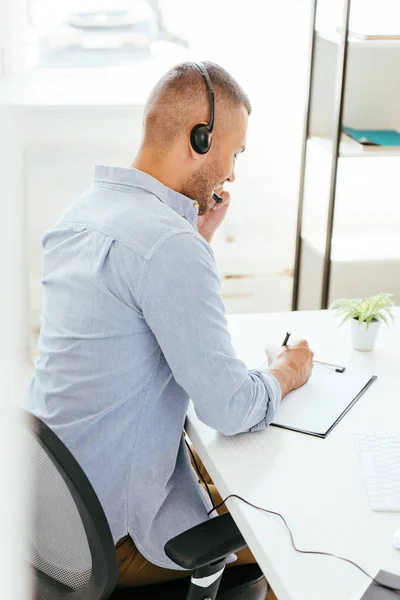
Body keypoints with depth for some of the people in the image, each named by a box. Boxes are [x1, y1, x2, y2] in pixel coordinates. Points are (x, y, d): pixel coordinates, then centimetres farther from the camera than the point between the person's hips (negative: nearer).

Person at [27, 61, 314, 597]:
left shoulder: (83, 211, 4)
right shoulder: (168, 244, -27)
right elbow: (231, 408, -25)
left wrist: (202, 233, 7)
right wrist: (285, 372, -4)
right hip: (106, 536, -9)